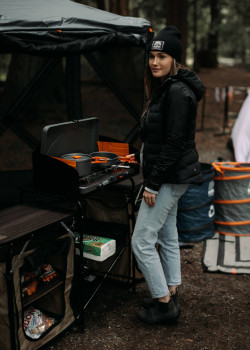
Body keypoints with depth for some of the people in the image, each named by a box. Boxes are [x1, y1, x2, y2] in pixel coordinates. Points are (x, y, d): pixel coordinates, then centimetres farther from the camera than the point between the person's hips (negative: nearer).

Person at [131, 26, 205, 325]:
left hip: (169, 177, -11)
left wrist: (152, 184, -20)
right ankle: (171, 295, 31)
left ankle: (164, 304, 10)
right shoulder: (164, 88, 12)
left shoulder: (177, 93, -20)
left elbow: (174, 143, -24)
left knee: (142, 241, -4)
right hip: (170, 176, 11)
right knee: (167, 235, 18)